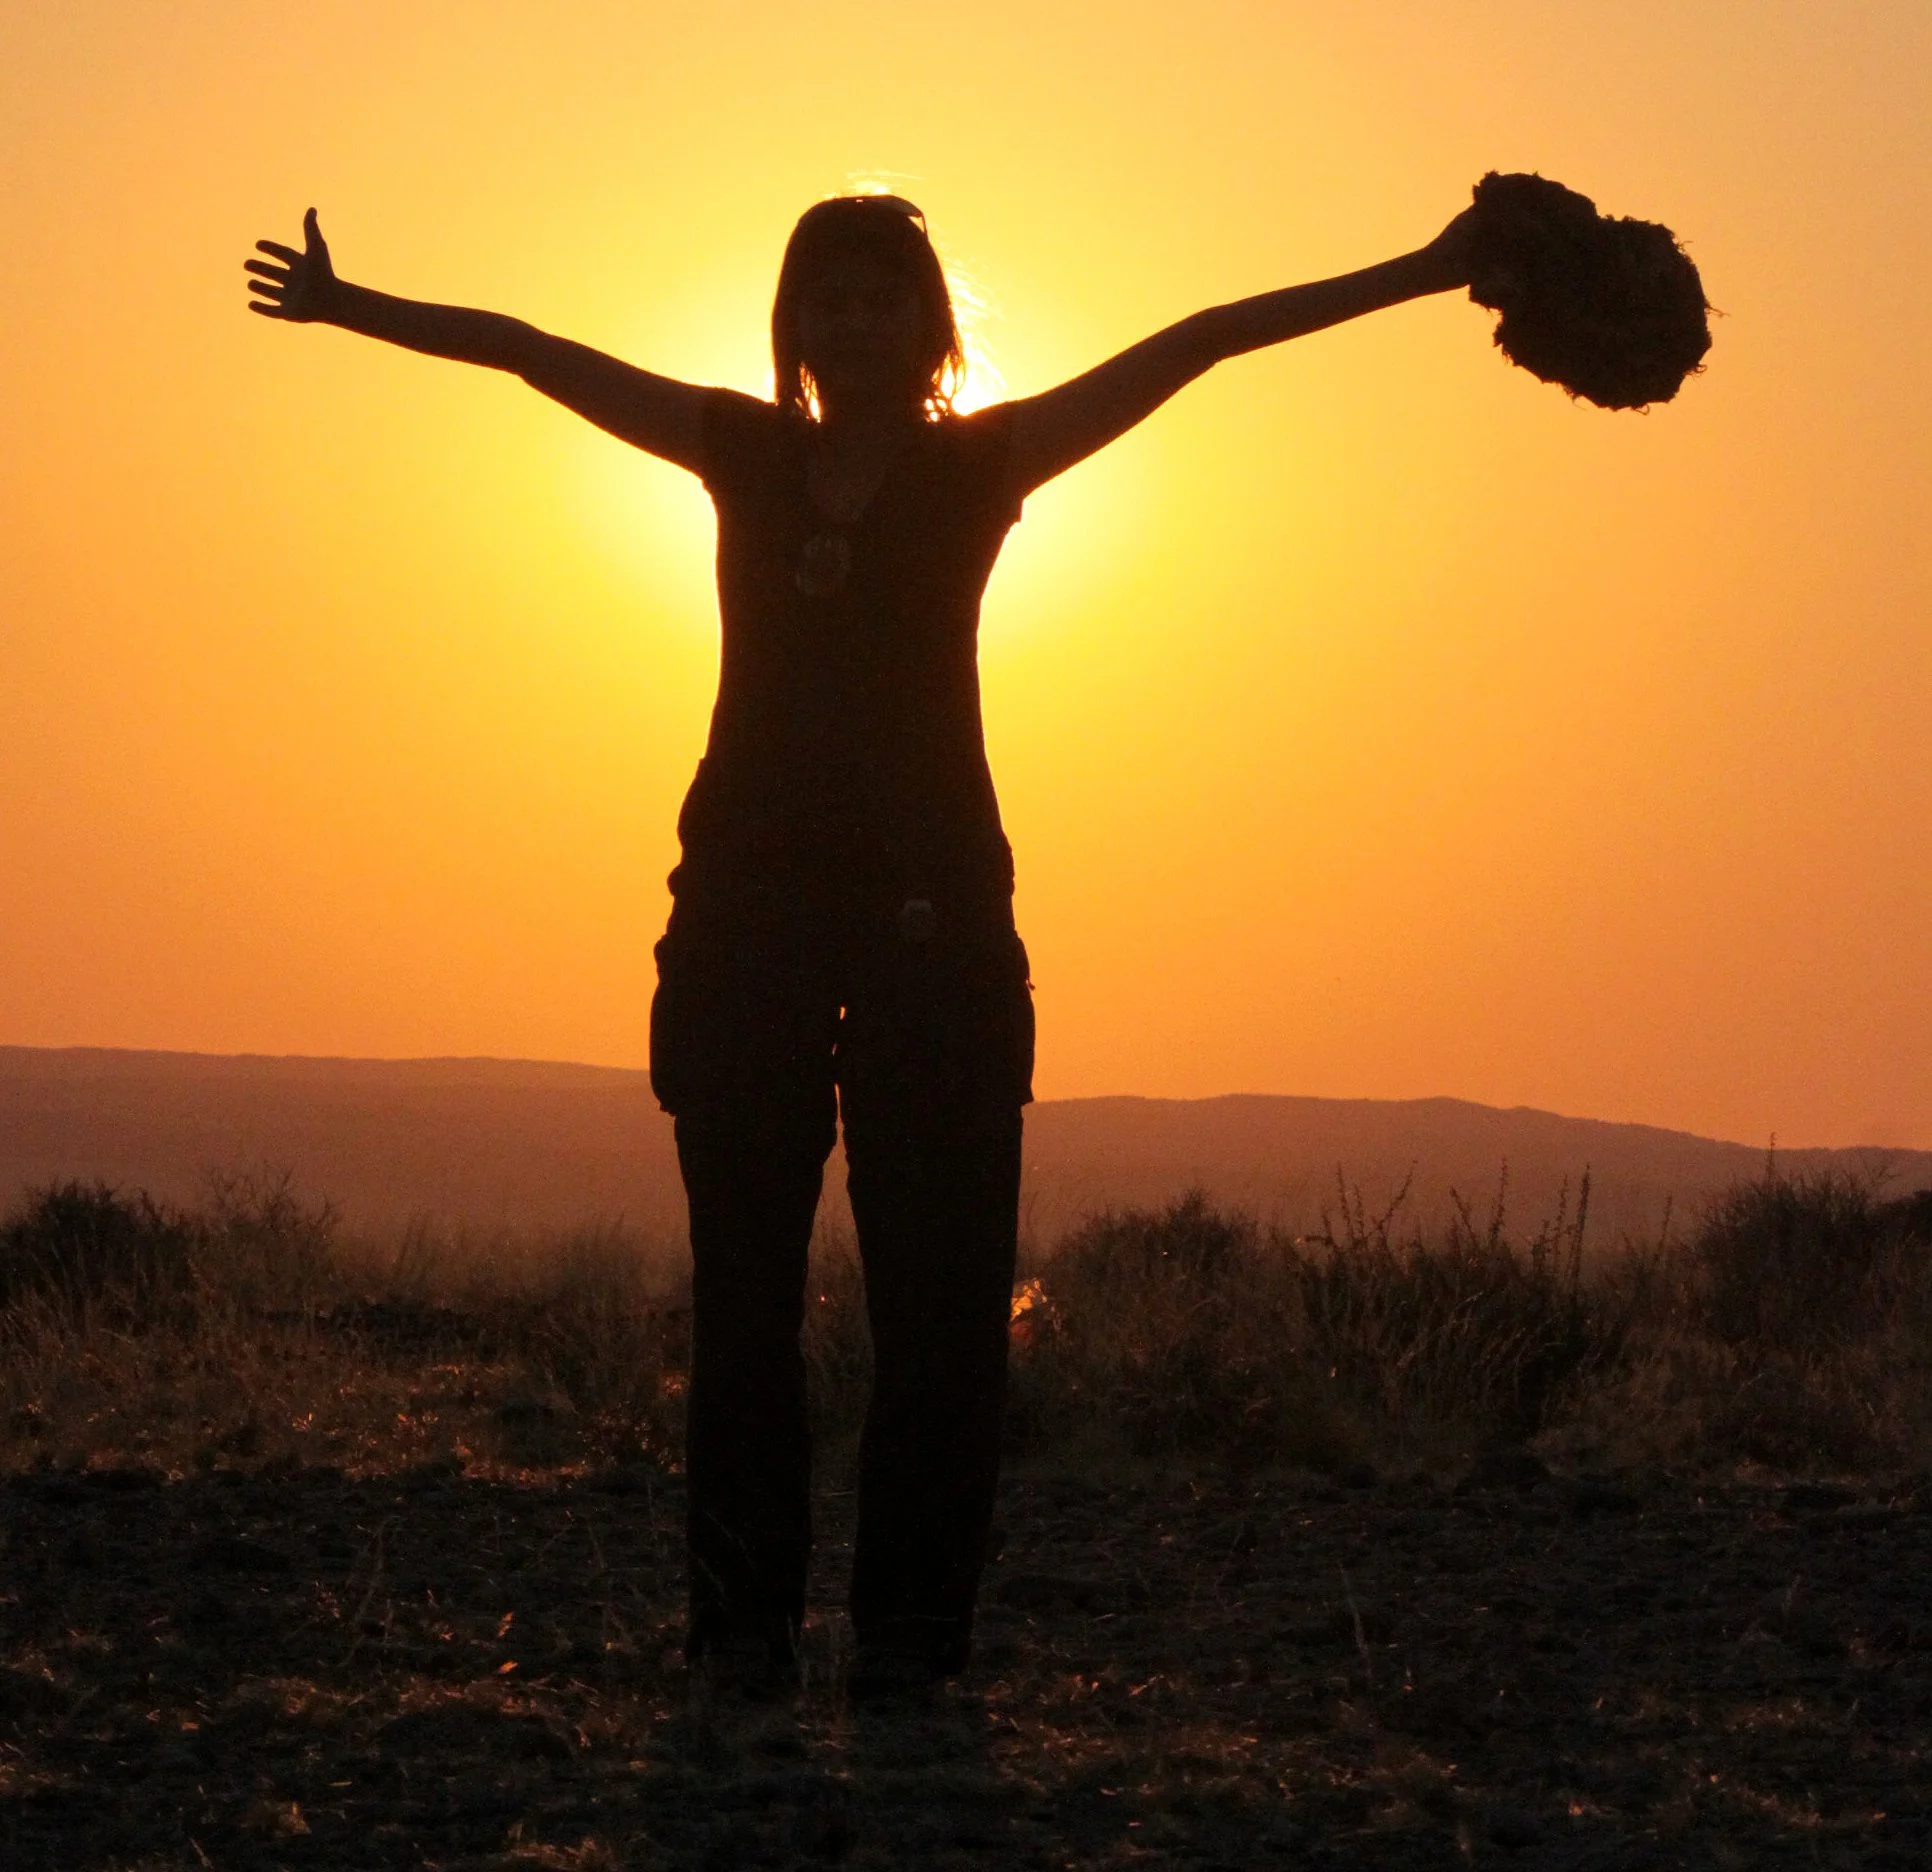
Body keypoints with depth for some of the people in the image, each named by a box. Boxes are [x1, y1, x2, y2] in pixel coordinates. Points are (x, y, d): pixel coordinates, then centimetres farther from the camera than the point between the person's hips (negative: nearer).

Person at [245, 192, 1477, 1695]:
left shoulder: (983, 463, 4)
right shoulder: (746, 450, 11)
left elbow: (1200, 342, 0)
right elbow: (526, 351, 18)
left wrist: (1418, 276, -2)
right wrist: (354, 306, 23)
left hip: (932, 903, -2)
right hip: (748, 897, 2)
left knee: (938, 1285, -5)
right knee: (743, 1281, 1)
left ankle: (915, 1616, 1)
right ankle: (744, 1610, 5)